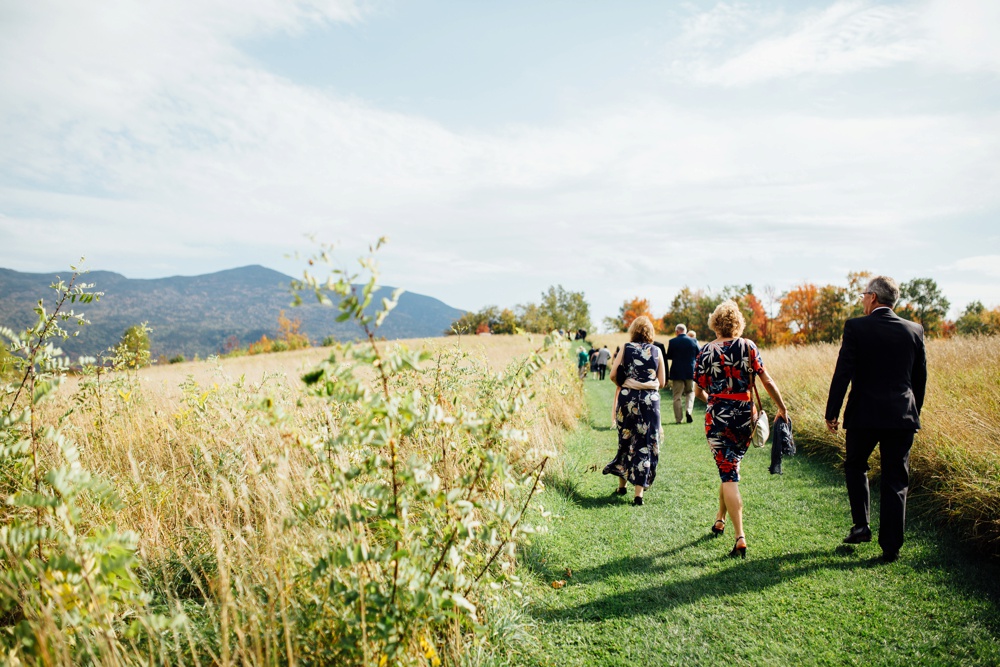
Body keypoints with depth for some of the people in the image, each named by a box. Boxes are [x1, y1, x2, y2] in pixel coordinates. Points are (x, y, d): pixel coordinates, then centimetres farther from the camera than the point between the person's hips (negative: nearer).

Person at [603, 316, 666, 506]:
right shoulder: (656, 351, 3)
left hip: (627, 399, 0)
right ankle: (639, 492, 1)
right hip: (650, 401, 0)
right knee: (645, 445, 4)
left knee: (625, 441, 15)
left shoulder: (626, 348, 1)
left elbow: (613, 375, -4)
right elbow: (662, 382, 4)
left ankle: (622, 485, 26)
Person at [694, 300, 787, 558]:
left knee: (728, 474, -1)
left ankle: (740, 538, -9)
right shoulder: (748, 346, -2)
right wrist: (781, 408, 6)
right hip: (746, 416, 2)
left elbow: (699, 391, 1)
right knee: (732, 467, 22)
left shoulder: (705, 351, -4)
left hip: (718, 417, -2)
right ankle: (720, 520, 37)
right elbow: (767, 381, -6)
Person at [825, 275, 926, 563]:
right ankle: (891, 547, 11)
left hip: (864, 414, -3)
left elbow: (843, 373, -11)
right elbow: (921, 378, 10)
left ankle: (861, 525, 16)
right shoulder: (915, 330, 4)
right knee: (895, 481, 8)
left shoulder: (856, 327, -8)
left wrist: (832, 412, -4)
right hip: (902, 416, 3)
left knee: (855, 465, 21)